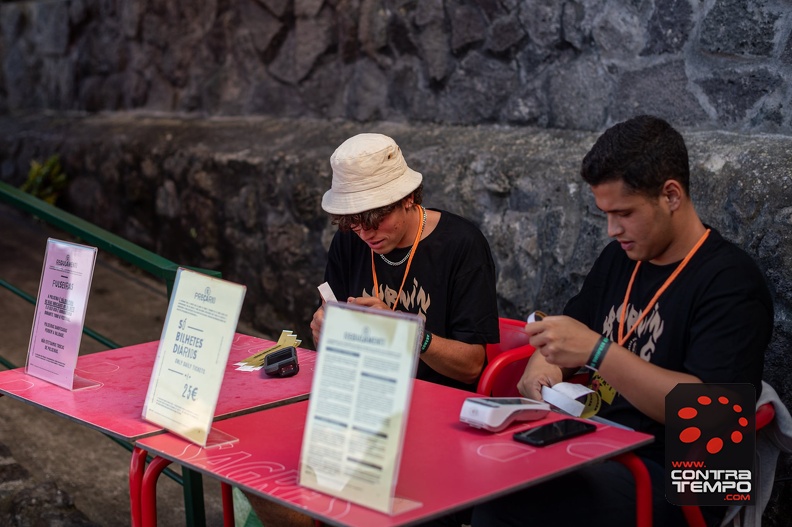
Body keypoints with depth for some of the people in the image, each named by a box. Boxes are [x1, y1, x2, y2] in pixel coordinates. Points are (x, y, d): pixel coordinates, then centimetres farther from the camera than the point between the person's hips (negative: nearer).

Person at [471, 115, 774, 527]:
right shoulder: (620, 256, 12)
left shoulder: (729, 281, -11)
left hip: (668, 478, -7)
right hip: (595, 448, 7)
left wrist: (597, 352, -27)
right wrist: (544, 362, 0)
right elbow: (571, 326, 24)